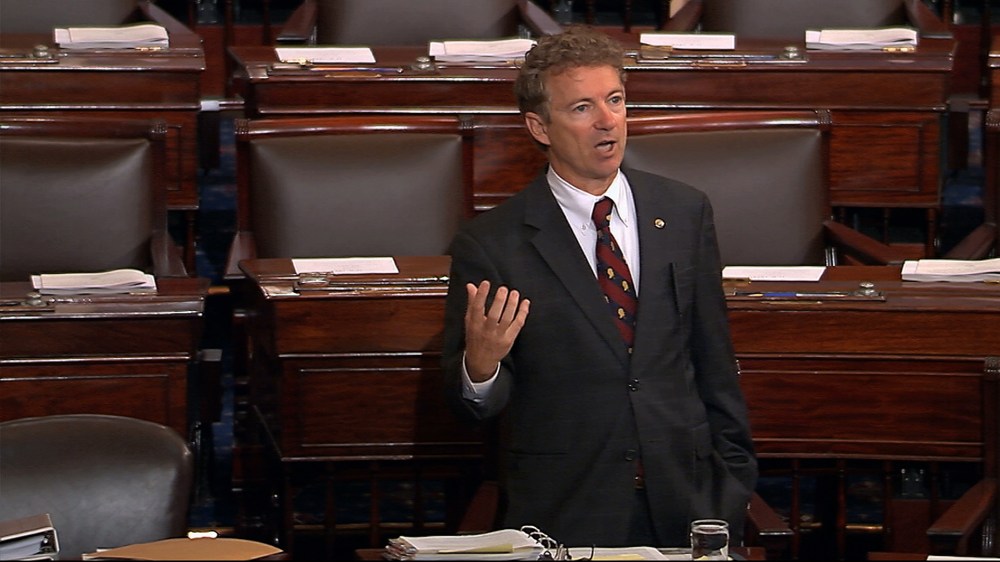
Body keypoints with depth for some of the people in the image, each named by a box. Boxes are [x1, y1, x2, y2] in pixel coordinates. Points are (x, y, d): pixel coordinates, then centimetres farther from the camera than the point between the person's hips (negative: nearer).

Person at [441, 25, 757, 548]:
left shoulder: (685, 212, 5)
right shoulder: (489, 245, -7)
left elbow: (715, 361, 11)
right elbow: (472, 404, -4)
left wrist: (733, 478, 11)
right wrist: (480, 365, -25)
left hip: (684, 506, 3)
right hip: (562, 520, -3)